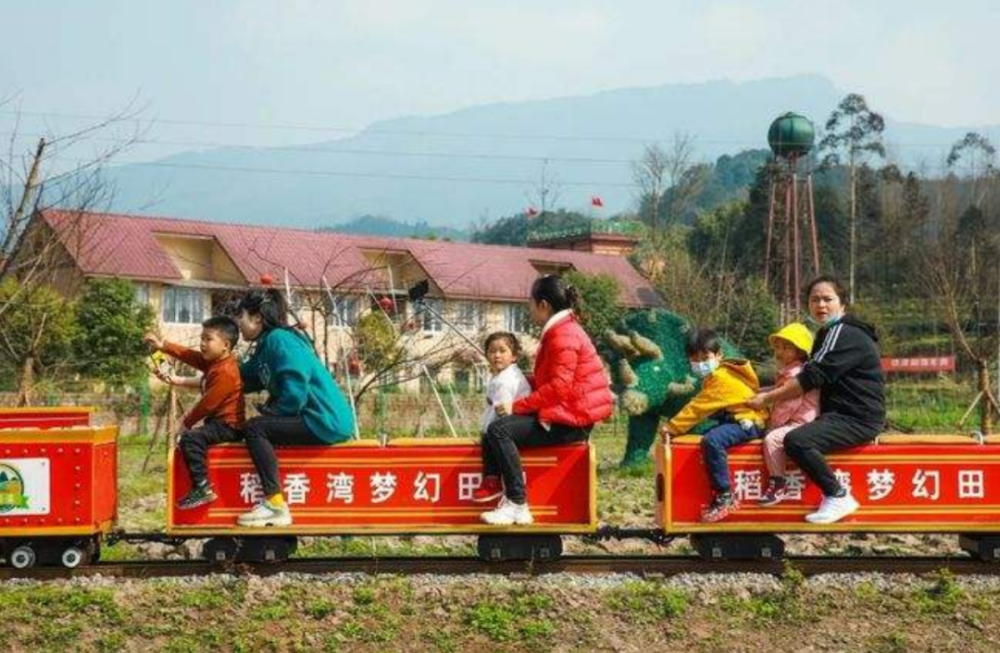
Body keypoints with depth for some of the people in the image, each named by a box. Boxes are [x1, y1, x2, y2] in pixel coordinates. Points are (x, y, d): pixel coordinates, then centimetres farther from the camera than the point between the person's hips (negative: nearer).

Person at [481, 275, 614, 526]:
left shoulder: (563, 334, -13)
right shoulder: (558, 330, 19)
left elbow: (559, 387, -23)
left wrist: (517, 406, -20)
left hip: (570, 421, -11)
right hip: (563, 413, 11)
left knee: (499, 430, -22)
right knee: (500, 426, 16)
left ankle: (517, 505, -24)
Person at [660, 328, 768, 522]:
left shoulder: (721, 377, -18)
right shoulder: (716, 375, 14)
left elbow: (699, 407, -21)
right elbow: (699, 406, 15)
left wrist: (673, 427, -17)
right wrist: (676, 425, 7)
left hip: (748, 421, -12)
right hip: (736, 419, 12)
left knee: (711, 440, -32)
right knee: (706, 438, 20)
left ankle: (725, 497, -27)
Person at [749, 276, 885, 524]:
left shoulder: (846, 335, -14)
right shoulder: (829, 333, 18)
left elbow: (812, 378, -20)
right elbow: (812, 374, 18)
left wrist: (767, 398, -14)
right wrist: (770, 391, 4)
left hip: (859, 419, -11)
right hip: (840, 414, 11)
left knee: (796, 441, -31)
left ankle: (839, 497, -18)